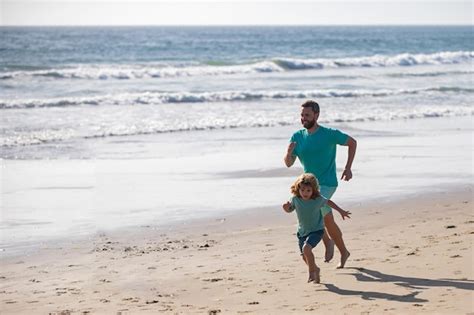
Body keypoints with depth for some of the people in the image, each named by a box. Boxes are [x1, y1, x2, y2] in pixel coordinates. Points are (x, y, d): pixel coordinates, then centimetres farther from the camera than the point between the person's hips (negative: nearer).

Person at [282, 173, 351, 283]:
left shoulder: (318, 199, -17)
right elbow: (289, 210, 5)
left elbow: (328, 202, 3)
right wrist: (286, 207, -19)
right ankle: (314, 270, 40)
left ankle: (312, 270, -5)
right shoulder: (295, 199, -12)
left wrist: (341, 211, 10)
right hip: (302, 231, 4)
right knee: (304, 256, 10)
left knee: (306, 248, -26)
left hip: (316, 230, -4)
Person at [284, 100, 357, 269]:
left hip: (326, 184, -5)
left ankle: (327, 242, -2)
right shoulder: (297, 137, -2)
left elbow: (352, 143, -1)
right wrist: (289, 153, -25)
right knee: (328, 221, 13)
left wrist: (348, 168, -7)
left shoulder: (330, 134, -14)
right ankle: (343, 252, 33)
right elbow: (289, 163, -2)